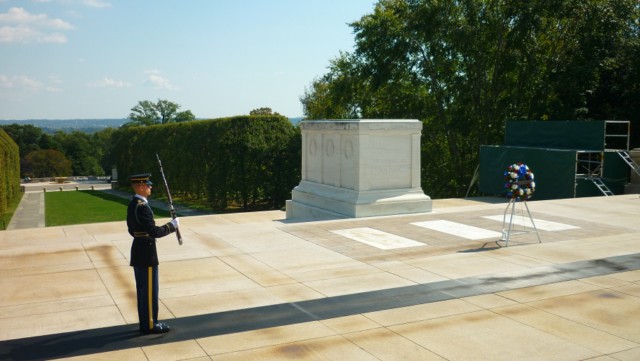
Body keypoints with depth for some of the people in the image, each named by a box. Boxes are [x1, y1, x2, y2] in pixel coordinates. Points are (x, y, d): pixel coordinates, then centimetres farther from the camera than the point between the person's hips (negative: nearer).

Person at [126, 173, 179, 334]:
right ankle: (150, 325, 8)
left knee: (142, 289, 15)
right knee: (150, 290, -1)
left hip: (138, 253, 10)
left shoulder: (132, 205, 10)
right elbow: (154, 232, -26)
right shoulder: (142, 207, -22)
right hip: (147, 254, -10)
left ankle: (145, 322, 24)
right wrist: (172, 225, -15)